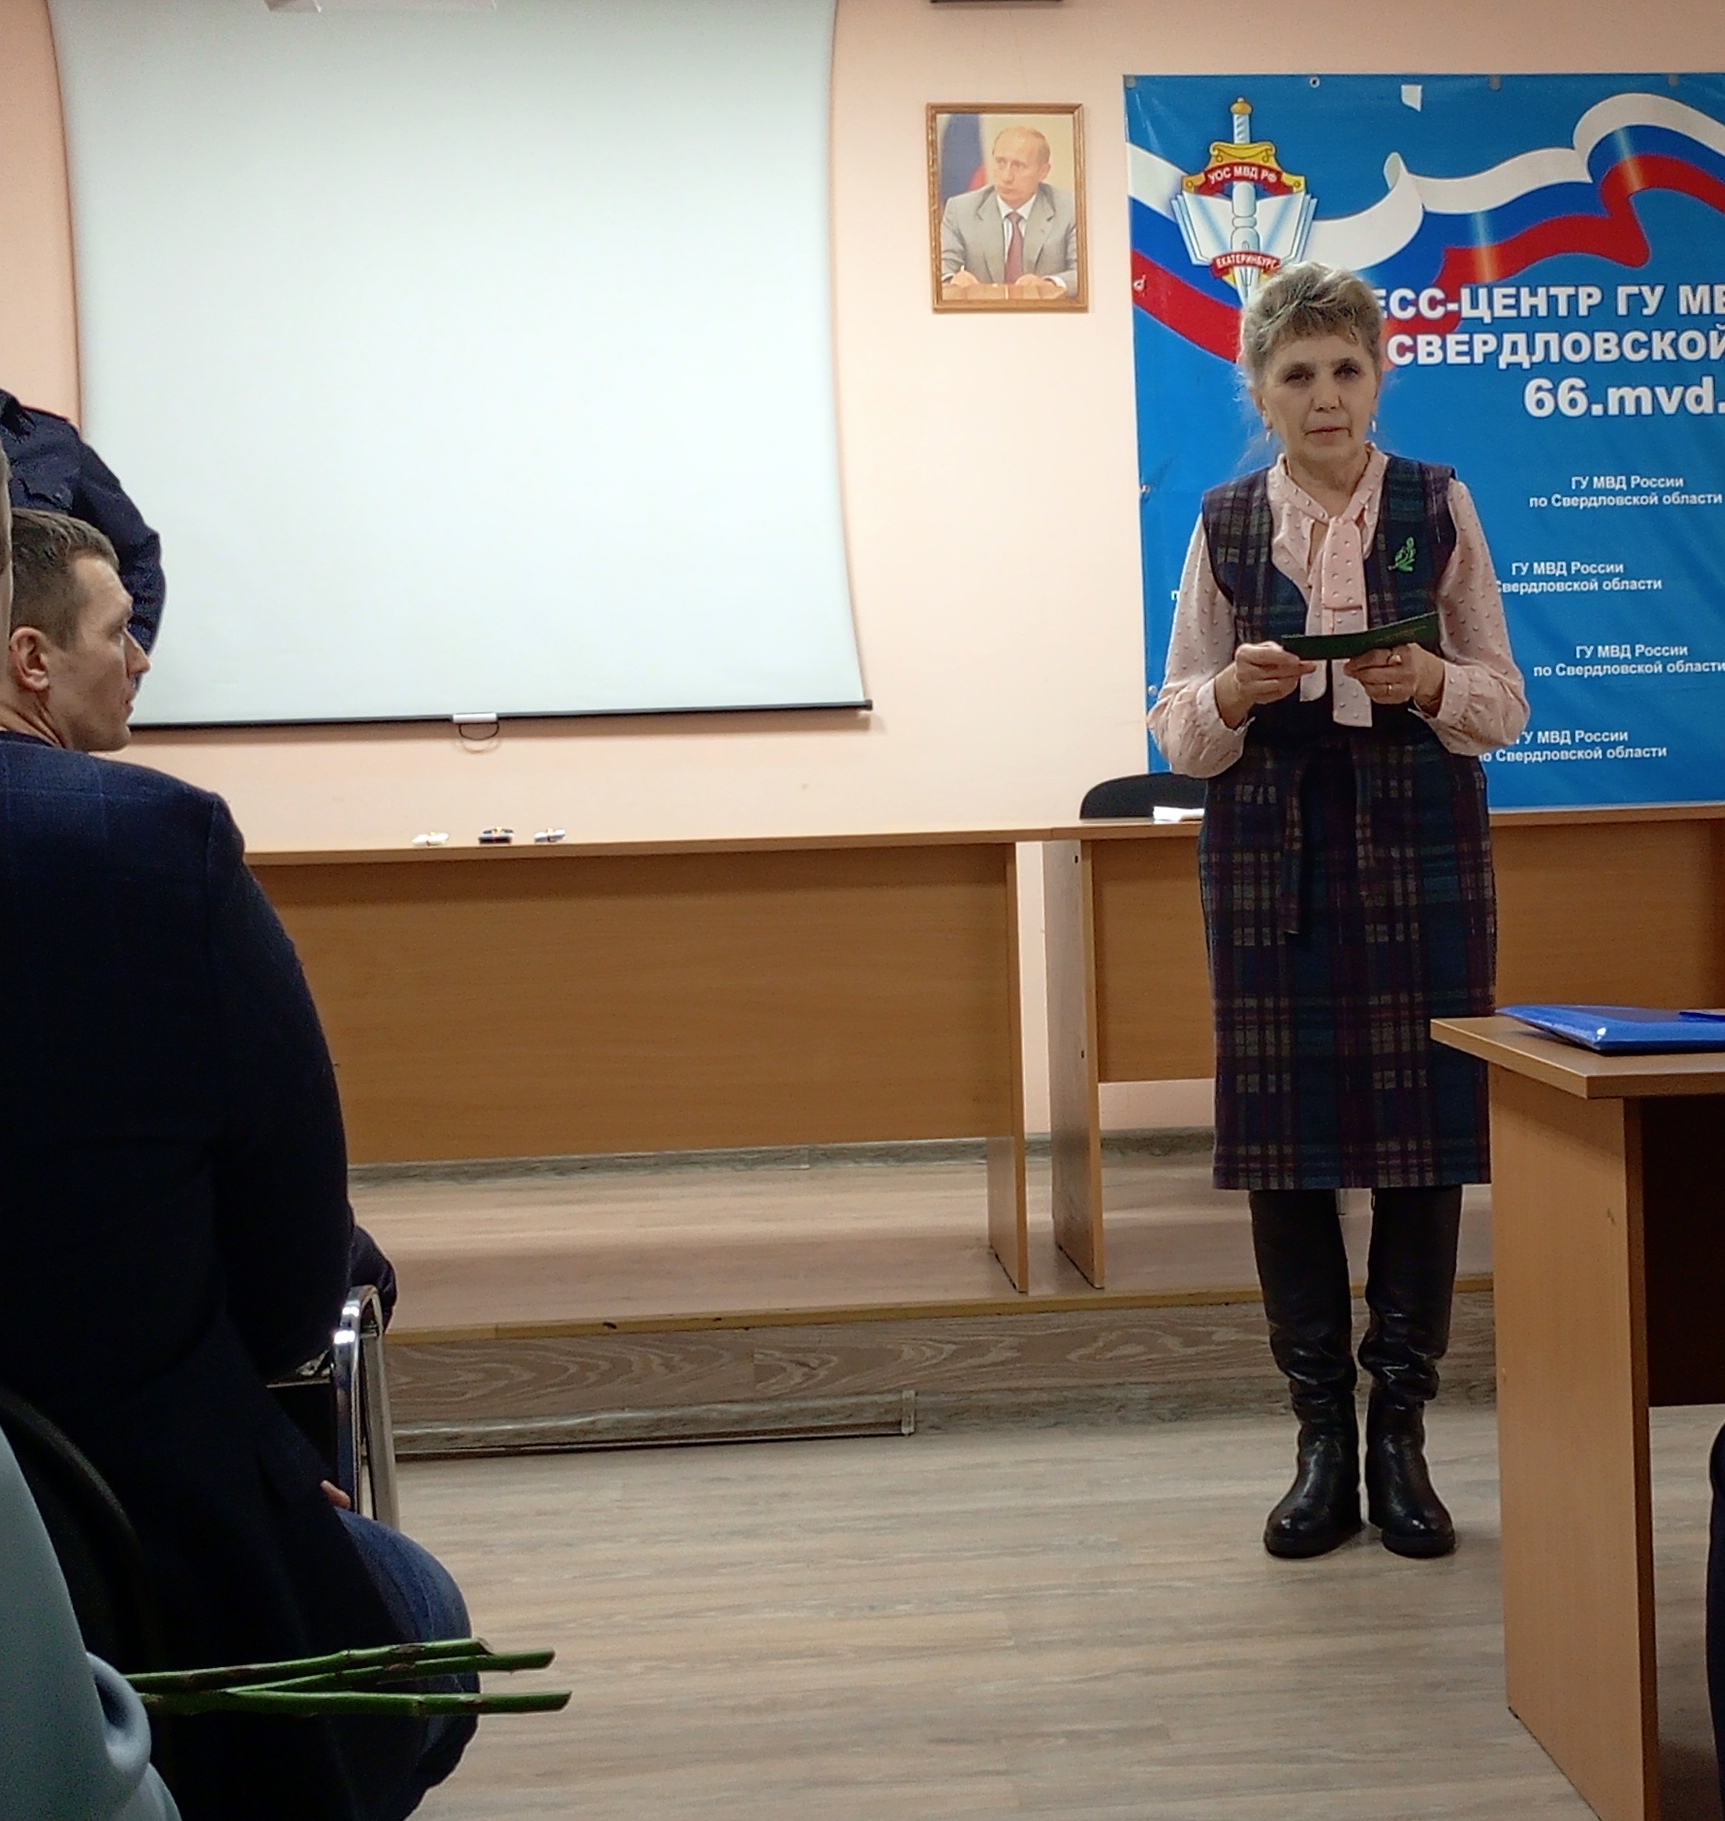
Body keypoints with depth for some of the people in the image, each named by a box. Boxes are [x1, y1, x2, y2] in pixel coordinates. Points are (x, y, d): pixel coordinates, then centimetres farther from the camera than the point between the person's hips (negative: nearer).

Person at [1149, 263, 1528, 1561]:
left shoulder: (1439, 507, 4)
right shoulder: (1225, 523, 6)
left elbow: (1504, 702, 5)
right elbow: (1177, 724, 5)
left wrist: (1432, 685, -16)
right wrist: (1230, 694, -16)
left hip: (1419, 847, 0)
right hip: (1270, 854, 1)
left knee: (1424, 1126, 0)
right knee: (1283, 1135, 1)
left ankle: (1403, 1432, 14)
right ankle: (1323, 1438, 14)